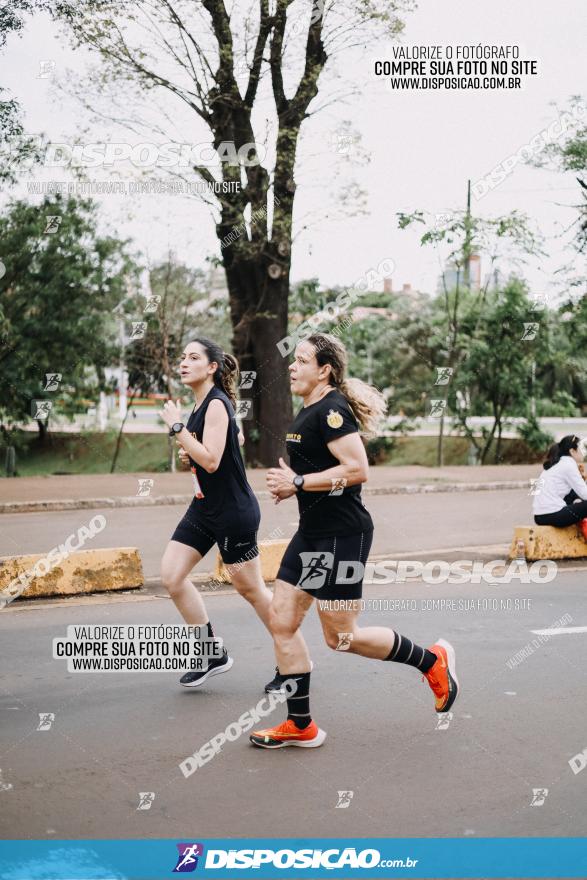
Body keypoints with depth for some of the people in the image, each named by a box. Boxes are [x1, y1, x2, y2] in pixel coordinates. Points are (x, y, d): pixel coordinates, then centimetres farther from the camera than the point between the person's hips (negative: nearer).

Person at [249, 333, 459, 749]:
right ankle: (301, 726, 15)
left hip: (341, 535, -10)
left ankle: (433, 660, 19)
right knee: (282, 622, 6)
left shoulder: (331, 410, -17)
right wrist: (290, 483, 11)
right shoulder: (309, 411, 14)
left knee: (341, 637, 0)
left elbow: (357, 469, -25)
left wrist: (298, 483, -20)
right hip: (313, 532, 10)